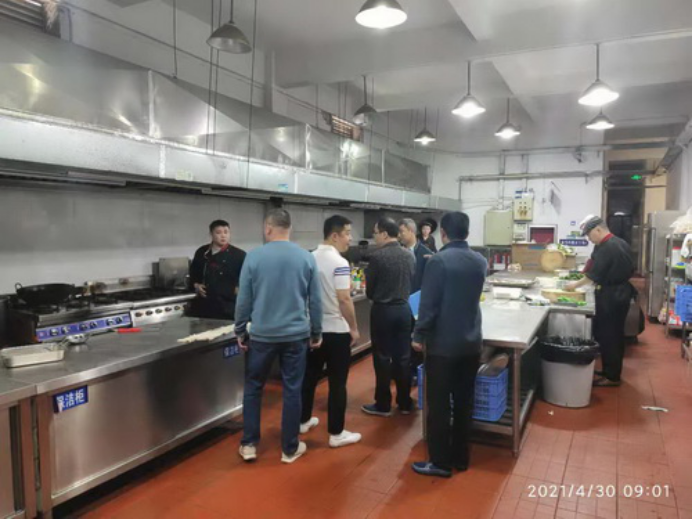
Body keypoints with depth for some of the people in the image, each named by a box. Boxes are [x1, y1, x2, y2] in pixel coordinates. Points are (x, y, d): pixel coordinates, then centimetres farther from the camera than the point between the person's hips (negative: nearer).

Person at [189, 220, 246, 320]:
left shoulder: (239, 255, -4)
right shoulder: (202, 252, 8)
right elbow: (193, 272, 22)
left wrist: (239, 288, -13)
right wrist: (196, 285, 6)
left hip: (227, 307, -3)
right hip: (203, 305, 3)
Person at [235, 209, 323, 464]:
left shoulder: (254, 257, -7)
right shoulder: (307, 258, -2)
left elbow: (244, 299, -3)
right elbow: (315, 300, 1)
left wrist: (240, 331, 7)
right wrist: (316, 332, 11)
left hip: (262, 334, -1)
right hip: (296, 335, 1)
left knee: (253, 388, 16)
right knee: (292, 391, 9)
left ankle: (249, 444, 22)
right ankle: (290, 448, 20)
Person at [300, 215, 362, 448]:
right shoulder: (339, 263, -18)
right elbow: (344, 300, -22)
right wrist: (354, 328, -11)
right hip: (336, 330, -7)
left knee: (310, 376, 18)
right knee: (337, 383, 2)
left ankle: (304, 420, 31)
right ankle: (336, 433, 10)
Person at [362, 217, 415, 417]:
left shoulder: (378, 256, -16)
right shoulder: (409, 255, 2)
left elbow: (370, 289, -7)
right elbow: (412, 283, 9)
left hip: (383, 310, -5)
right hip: (404, 309, 5)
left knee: (383, 357, 5)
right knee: (403, 357, 11)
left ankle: (383, 405, 13)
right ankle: (405, 403, 20)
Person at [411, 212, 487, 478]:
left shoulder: (438, 261, -16)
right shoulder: (480, 261, 4)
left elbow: (428, 303, -17)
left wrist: (419, 335, -7)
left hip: (443, 343, -6)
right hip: (472, 342, 6)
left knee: (438, 405, 5)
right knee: (464, 402, 15)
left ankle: (440, 462, 14)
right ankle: (461, 458, 27)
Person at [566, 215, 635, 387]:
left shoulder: (605, 248, -19)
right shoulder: (621, 243, 11)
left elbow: (594, 275, -19)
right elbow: (628, 270, 17)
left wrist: (576, 285, -5)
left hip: (610, 296, -10)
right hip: (622, 293, 10)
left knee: (607, 336, -1)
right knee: (615, 334, 16)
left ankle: (611, 376, 6)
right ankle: (612, 372, 26)